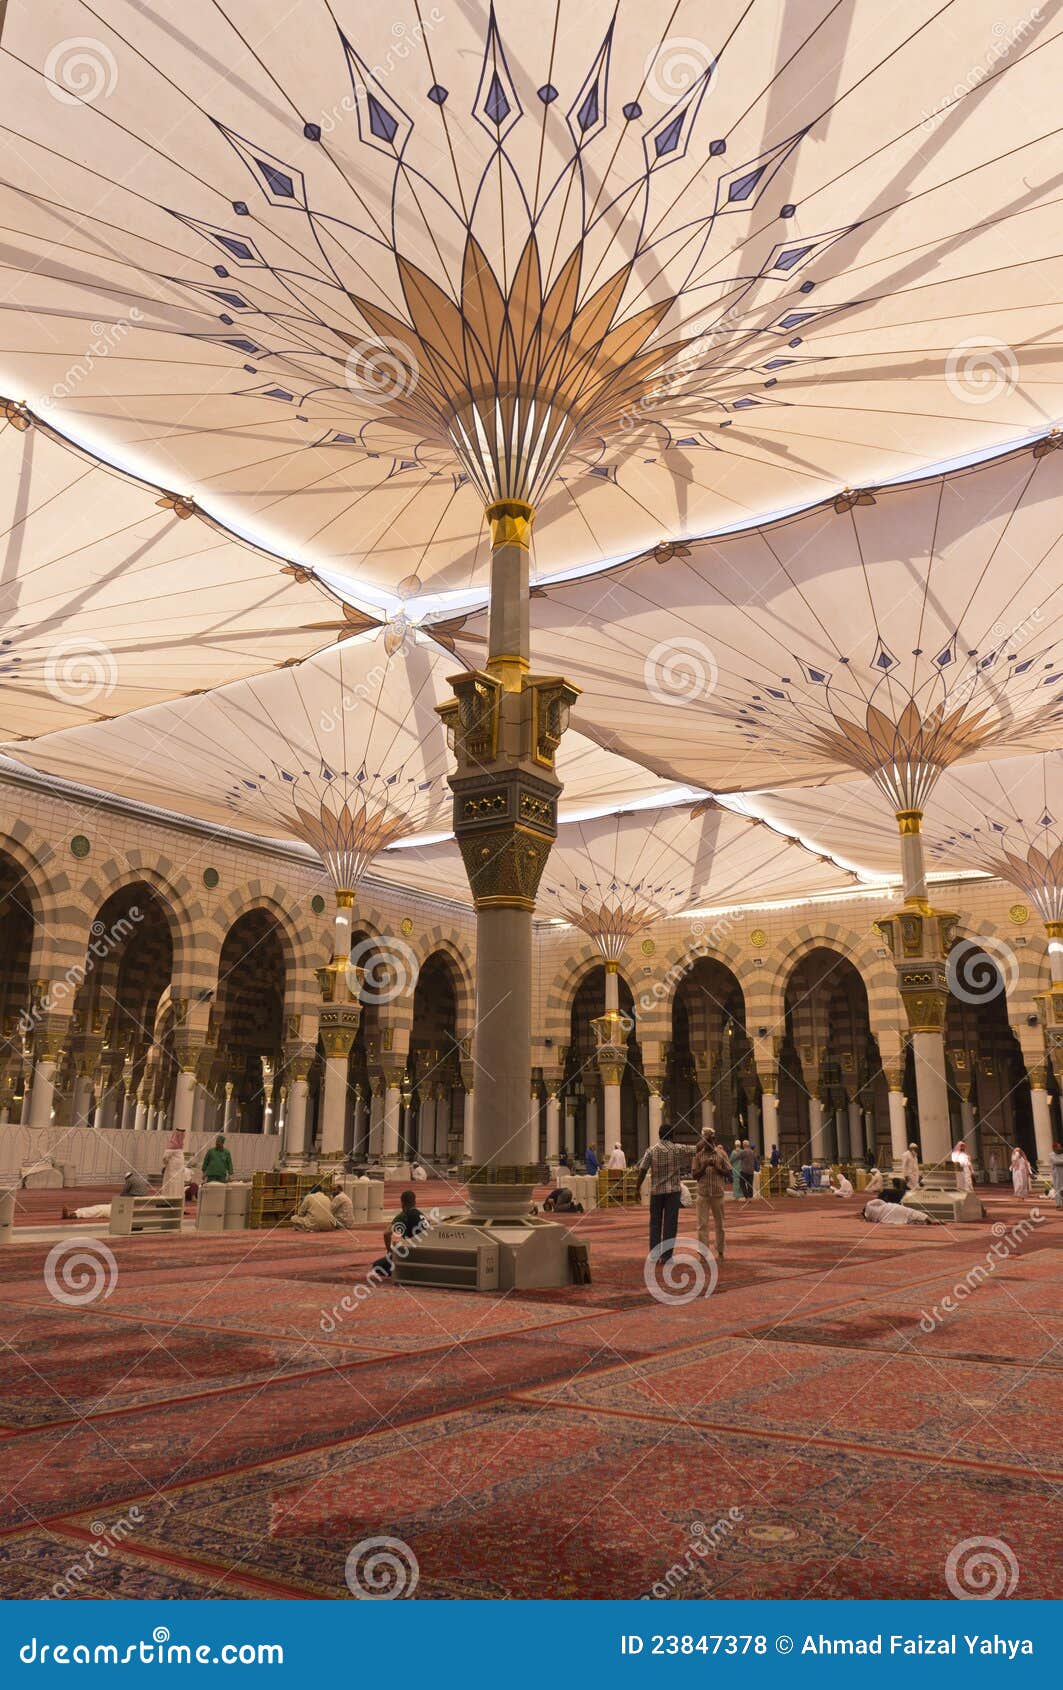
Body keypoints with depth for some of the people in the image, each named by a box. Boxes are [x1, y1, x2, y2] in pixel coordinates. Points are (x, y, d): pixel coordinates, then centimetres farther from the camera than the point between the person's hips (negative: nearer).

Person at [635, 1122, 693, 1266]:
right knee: (670, 1223, 3)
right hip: (673, 1190, -1)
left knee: (655, 1222, 12)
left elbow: (642, 1170, -4)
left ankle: (654, 1253, 10)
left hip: (656, 1191, 1)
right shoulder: (678, 1149, -4)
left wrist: (637, 1188, 3)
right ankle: (666, 1255, 2)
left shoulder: (652, 1150, -2)